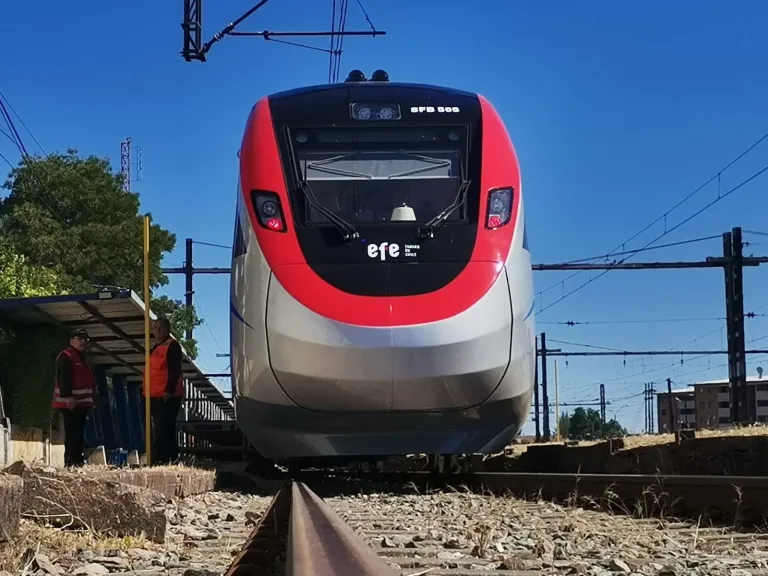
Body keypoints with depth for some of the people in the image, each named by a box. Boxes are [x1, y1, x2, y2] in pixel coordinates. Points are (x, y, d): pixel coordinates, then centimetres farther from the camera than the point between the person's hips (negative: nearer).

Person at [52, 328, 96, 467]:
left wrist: (90, 399, 25)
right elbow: (63, 378, -19)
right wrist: (68, 396, -27)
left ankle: (78, 462, 13)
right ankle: (71, 463, -17)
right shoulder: (66, 356, -8)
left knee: (78, 435, 10)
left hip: (80, 402, 10)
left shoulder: (81, 358, 24)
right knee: (72, 435, -14)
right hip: (70, 403, -10)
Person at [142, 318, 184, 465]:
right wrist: (145, 389, 20)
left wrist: (169, 391, -24)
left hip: (167, 396, -10)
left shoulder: (172, 346, -8)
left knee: (162, 432, -14)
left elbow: (175, 370, -17)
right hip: (155, 396, 10)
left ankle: (158, 462, -18)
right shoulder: (156, 347, 21)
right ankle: (172, 459, 17)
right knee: (166, 431, 12)